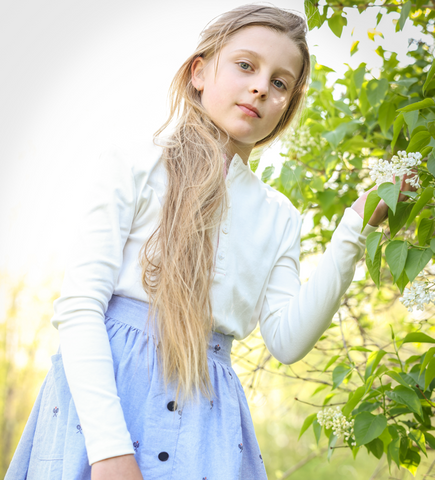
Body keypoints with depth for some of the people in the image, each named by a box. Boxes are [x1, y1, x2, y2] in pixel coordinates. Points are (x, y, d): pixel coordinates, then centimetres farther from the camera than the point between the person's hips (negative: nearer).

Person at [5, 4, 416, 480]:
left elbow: (287, 341, 1)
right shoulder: (129, 168, 0)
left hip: (206, 416, 3)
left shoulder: (278, 218, 12)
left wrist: (353, 234, -6)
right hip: (102, 389, -3)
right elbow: (78, 306, -9)